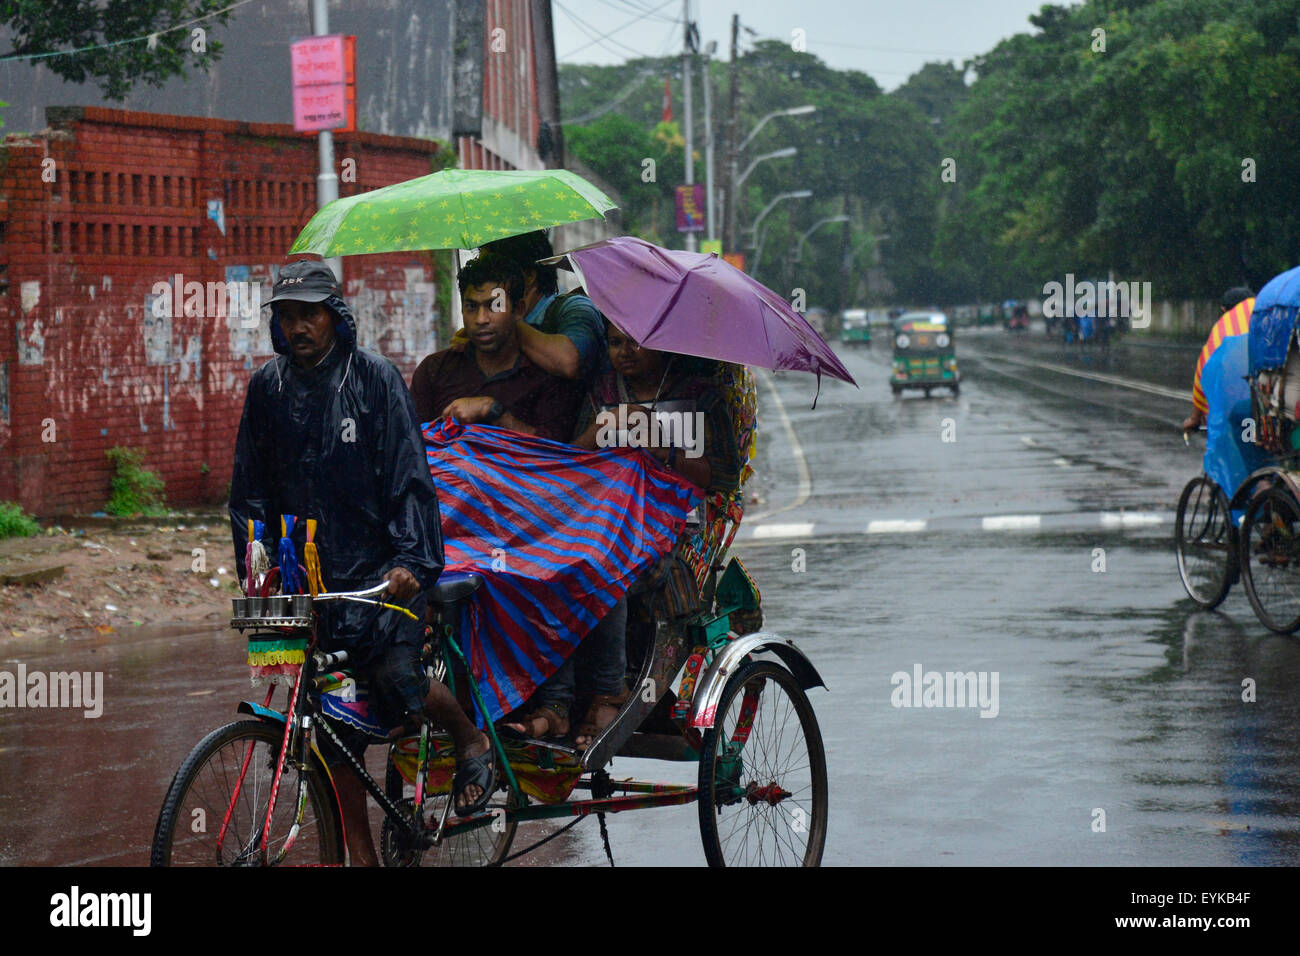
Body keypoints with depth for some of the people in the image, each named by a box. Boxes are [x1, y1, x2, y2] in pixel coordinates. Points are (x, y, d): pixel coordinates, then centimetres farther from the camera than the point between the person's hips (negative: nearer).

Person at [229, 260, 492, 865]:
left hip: (380, 567, -4)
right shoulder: (267, 388, 7)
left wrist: (411, 560, -18)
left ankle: (470, 737, 10)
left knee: (396, 682, -22)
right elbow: (249, 489, 13)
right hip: (308, 575, 4)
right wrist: (253, 563, 3)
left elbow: (408, 476, -8)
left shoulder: (374, 378, -4)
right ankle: (362, 855, 12)